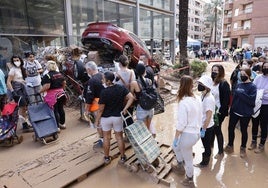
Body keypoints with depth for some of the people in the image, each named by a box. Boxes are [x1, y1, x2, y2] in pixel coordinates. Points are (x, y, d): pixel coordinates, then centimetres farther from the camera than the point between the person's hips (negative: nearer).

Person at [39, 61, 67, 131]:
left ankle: (57, 127, 7)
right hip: (61, 94, 7)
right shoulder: (60, 74, 8)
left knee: (55, 111, 1)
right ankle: (62, 124, 28)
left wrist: (39, 91, -12)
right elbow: (64, 83, 14)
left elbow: (47, 86, -23)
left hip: (53, 96, -7)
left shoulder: (47, 76, -14)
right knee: (61, 109, 16)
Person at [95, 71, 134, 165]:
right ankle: (122, 157, 27)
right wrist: (125, 109, -10)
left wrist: (97, 120, -3)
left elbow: (101, 109, -16)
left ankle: (107, 158, 31)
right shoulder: (121, 88, -9)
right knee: (119, 137, 16)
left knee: (106, 137, 16)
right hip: (118, 117, 3)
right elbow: (131, 97, -16)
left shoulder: (104, 92, -21)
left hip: (106, 117, -2)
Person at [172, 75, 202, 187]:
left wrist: (175, 138, -10)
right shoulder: (197, 99, 0)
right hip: (196, 133, 8)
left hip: (188, 134, -8)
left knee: (188, 159, 14)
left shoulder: (183, 103, -24)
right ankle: (180, 166, 49)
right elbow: (200, 118, 10)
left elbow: (181, 124, -22)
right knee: (176, 146, 30)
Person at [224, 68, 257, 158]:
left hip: (245, 113, -4)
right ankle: (230, 145, 29)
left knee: (243, 130, 11)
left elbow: (252, 100, -23)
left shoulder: (252, 86, -11)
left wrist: (241, 93, -27)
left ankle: (243, 148, 32)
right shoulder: (239, 85, 4)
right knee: (230, 128, 9)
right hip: (235, 111, 5)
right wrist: (231, 109, 13)